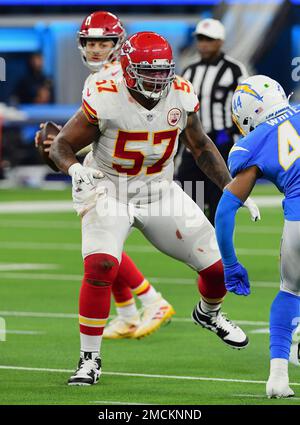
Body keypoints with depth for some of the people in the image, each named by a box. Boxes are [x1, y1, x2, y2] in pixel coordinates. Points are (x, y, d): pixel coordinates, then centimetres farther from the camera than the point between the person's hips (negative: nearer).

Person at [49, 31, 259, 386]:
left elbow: (201, 147, 9)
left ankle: (208, 314, 39)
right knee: (100, 266, -29)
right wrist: (75, 170, -33)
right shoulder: (105, 99, -21)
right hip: (110, 193, -4)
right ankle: (89, 360, -14)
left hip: (159, 193, 4)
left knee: (220, 266, 2)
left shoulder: (182, 96, -8)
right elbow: (61, 145, -11)